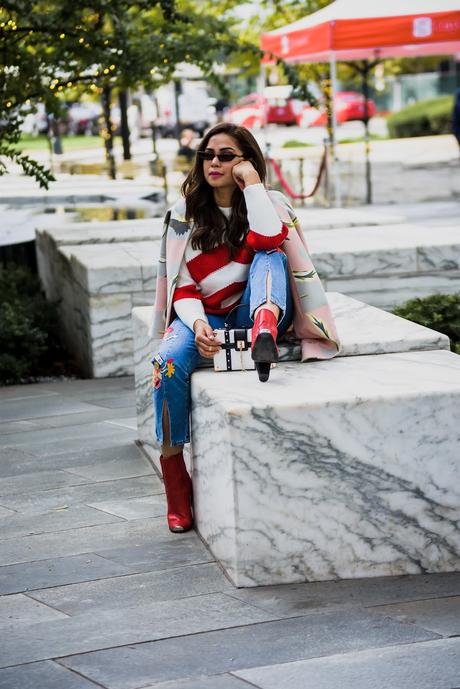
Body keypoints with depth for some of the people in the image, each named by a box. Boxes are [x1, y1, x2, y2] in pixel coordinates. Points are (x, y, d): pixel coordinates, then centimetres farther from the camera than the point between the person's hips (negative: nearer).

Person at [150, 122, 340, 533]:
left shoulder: (269, 204, 3)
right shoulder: (185, 213, 6)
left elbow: (268, 240, -23)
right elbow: (181, 286, 0)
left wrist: (252, 183, -14)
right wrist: (197, 323, -20)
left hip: (253, 313, -1)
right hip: (204, 317, 1)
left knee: (270, 255, -29)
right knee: (169, 359, -33)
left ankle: (265, 332, -59)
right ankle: (173, 467, -25)